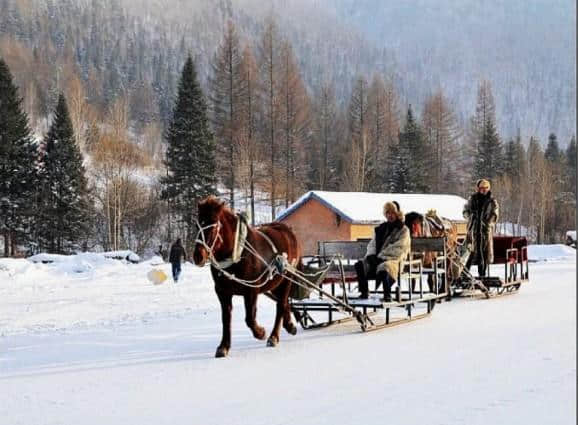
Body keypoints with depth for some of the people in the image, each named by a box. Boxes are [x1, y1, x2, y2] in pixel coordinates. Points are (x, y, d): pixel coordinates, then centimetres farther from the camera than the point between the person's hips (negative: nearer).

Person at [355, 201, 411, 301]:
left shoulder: (403, 230, 4)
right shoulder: (381, 228, 22)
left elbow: (398, 249, -8)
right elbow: (372, 244, 20)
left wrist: (381, 256, -15)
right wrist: (371, 255, -4)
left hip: (393, 260, -6)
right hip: (377, 258, 6)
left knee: (383, 268, -40)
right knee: (359, 265, -20)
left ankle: (387, 295, -29)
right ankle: (364, 292, -13)